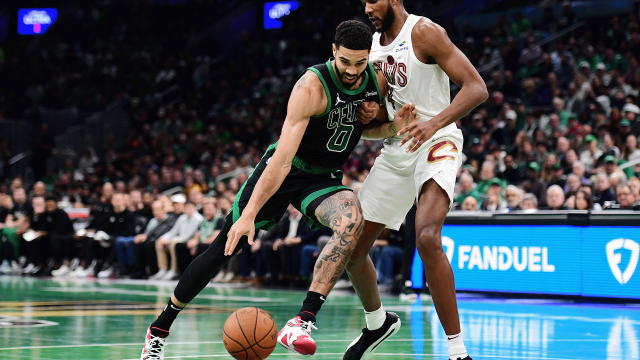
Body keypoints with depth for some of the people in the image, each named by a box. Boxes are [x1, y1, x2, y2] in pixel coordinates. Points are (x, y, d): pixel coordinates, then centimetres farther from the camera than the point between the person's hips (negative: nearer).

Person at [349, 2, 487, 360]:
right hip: (396, 150, 8)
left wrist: (435, 123, -34)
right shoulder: (373, 44, 11)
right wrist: (370, 112, 0)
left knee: (427, 238, -32)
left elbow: (477, 88, -19)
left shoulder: (424, 32, -12)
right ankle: (378, 323, 38)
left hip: (436, 142, -8)